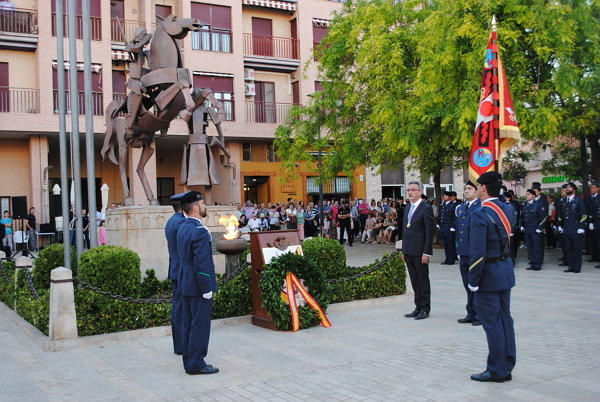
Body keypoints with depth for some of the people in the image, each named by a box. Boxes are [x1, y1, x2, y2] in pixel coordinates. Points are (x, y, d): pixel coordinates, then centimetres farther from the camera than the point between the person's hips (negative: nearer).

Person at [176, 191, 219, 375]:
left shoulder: (182, 228, 9)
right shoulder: (199, 231, -21)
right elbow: (202, 263, -23)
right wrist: (206, 289, -17)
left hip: (186, 284, 10)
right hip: (198, 285, -10)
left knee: (188, 324, 14)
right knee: (200, 325, 0)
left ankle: (189, 362, 23)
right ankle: (196, 363, 7)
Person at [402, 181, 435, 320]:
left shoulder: (426, 208, -9)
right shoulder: (407, 209, 15)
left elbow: (430, 232, -12)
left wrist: (426, 253, -16)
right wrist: (404, 250, 14)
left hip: (419, 252, -7)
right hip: (409, 252, 7)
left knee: (423, 281, 3)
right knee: (415, 282, 12)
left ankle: (425, 309, 11)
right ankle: (418, 307, 19)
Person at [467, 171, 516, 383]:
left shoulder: (480, 214, -19)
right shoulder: (508, 209, 6)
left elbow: (477, 253, -22)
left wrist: (473, 281, -12)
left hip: (489, 273, -8)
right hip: (506, 270, 8)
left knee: (492, 322, 1)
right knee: (505, 319, 15)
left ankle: (496, 370, 10)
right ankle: (507, 367, 24)